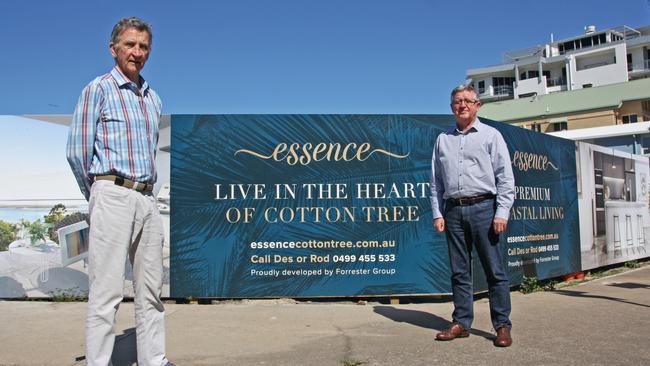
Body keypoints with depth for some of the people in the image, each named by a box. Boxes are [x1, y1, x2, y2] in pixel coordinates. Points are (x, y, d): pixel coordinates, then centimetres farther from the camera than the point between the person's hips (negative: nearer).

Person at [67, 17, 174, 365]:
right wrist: (98, 197, 5)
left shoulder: (152, 97, 17)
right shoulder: (98, 89, -1)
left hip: (147, 199, 6)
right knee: (107, 290, -6)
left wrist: (146, 191, 16)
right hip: (113, 195, -6)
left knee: (151, 288, 8)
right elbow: (77, 152, -4)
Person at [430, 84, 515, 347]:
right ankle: (461, 323, 15)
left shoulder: (491, 135, 6)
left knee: (494, 270, -2)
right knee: (459, 271, 7)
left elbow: (505, 177, 0)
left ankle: (502, 326, 7)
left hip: (483, 208, -3)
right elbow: (436, 181, 15)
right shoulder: (443, 140, 16)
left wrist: (502, 213, -9)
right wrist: (437, 213, 6)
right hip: (453, 210, 3)